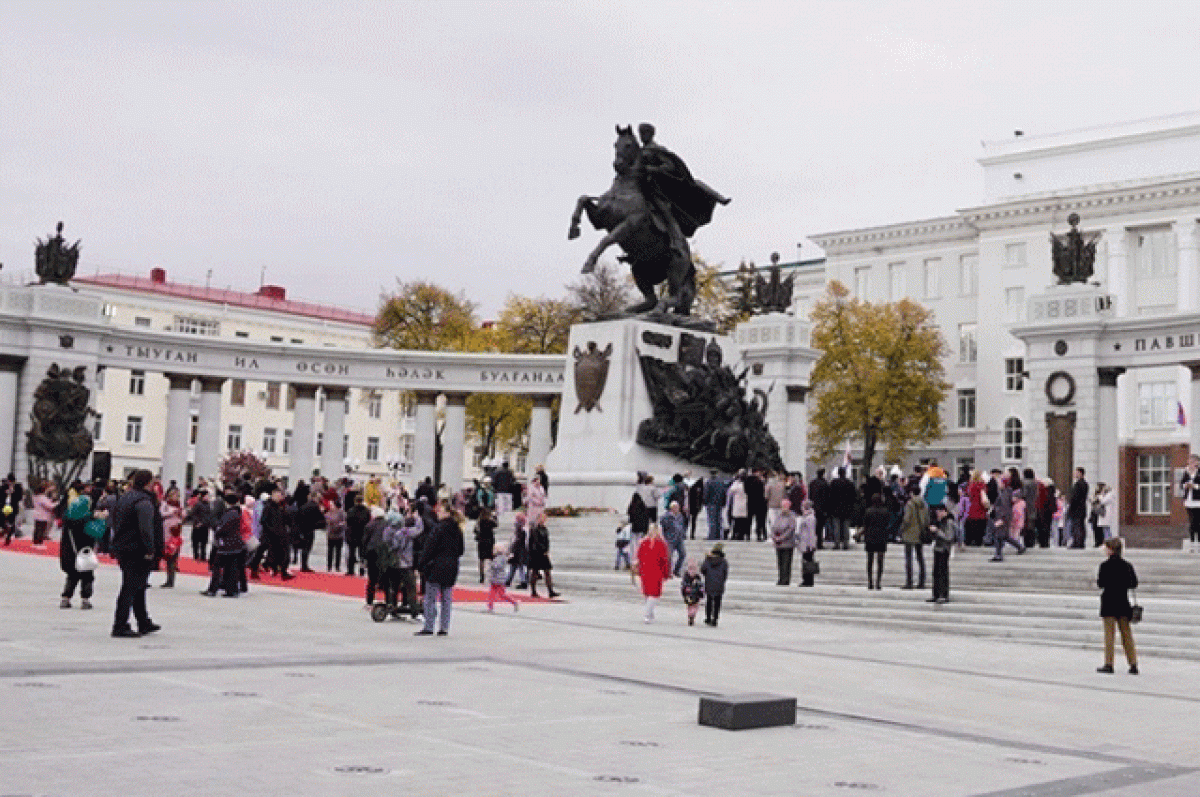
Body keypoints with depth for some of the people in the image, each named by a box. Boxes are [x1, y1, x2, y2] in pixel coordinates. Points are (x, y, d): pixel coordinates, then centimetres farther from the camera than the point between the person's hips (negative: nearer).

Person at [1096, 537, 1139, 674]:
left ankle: (1109, 664, 2)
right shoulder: (1127, 565, 3)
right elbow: (1134, 583, 4)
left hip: (1109, 601, -4)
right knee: (1126, 633, 10)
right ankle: (1133, 664, 9)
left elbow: (1100, 583, -12)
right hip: (1123, 601, 4)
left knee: (1109, 633, 1)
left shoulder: (1105, 565, -11)